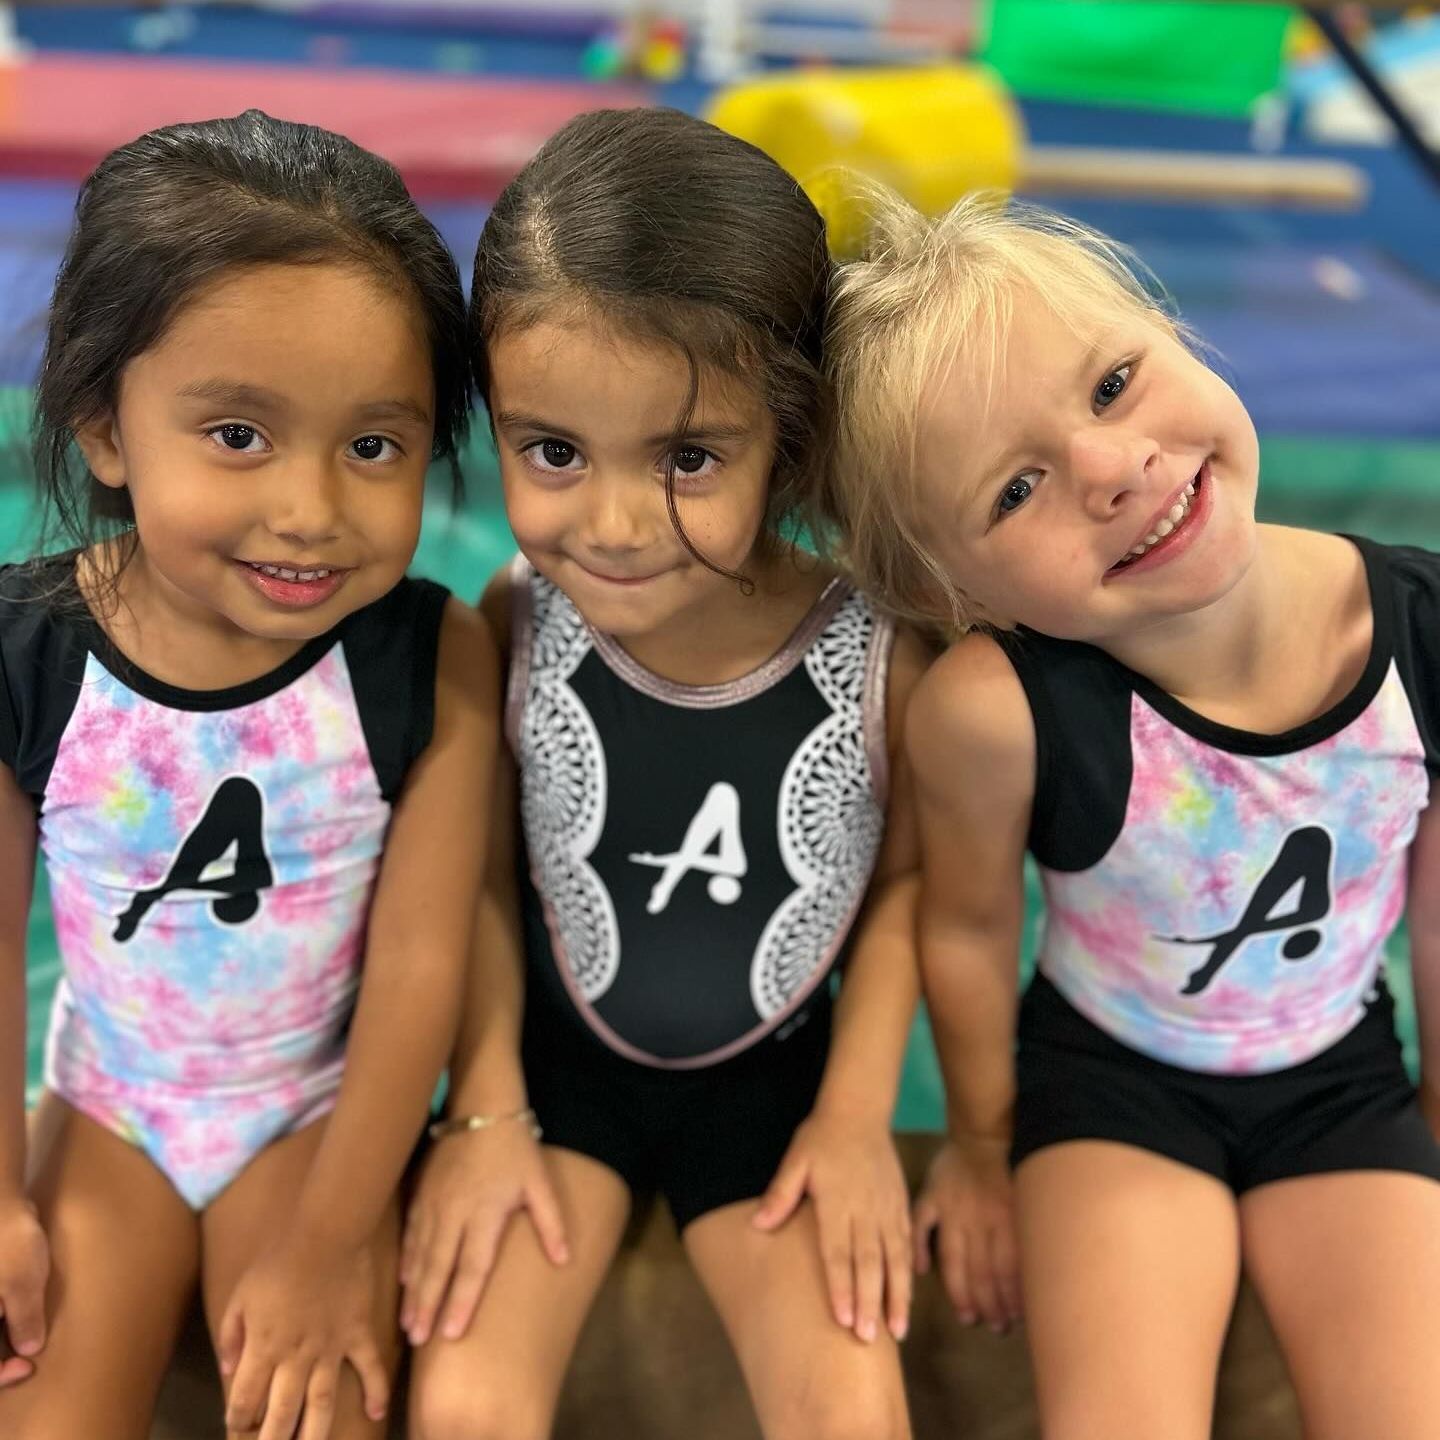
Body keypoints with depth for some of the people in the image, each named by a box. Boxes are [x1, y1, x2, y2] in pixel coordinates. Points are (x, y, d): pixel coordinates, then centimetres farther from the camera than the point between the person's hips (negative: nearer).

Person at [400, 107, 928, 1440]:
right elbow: (487, 874, -5)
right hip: (556, 1061, 1)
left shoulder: (882, 654, -21)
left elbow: (906, 884, -5)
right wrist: (484, 1111, -5)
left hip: (775, 1079, 0)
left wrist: (858, 1115, -6)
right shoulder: (513, 626, -19)